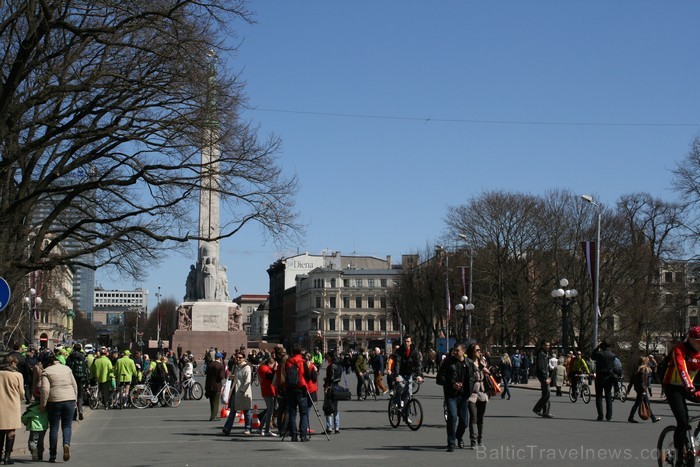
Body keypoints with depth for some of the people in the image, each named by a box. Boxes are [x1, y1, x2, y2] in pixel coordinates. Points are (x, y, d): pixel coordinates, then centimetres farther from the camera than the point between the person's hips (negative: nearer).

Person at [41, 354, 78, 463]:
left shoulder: (46, 371, -2)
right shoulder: (67, 368, 10)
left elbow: (45, 389, -12)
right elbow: (74, 385, 11)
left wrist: (43, 404, -4)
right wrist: (74, 400, 18)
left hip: (54, 401, -2)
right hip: (69, 400, 2)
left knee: (54, 427, 7)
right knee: (67, 426, 10)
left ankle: (52, 455, 9)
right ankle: (66, 444, -18)